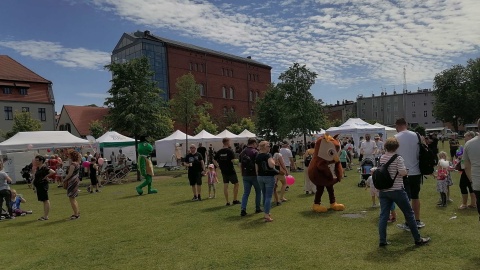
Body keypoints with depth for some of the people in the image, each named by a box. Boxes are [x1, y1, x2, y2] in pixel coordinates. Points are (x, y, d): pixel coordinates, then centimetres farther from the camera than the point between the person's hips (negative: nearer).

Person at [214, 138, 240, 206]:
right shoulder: (230, 151, -13)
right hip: (231, 170, -5)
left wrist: (218, 166, 11)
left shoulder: (219, 152, 4)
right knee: (236, 184, 10)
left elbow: (214, 160, 6)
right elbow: (233, 160, -22)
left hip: (223, 171, 5)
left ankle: (227, 202, 10)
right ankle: (235, 200, 14)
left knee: (225, 185, 8)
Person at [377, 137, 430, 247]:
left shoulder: (382, 158, 6)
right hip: (396, 190, -5)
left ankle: (382, 241, 6)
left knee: (383, 215, 5)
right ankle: (418, 239, 20)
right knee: (409, 213, 10)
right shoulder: (398, 158, -11)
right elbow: (403, 173, -16)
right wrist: (404, 168, 2)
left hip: (383, 191, 5)